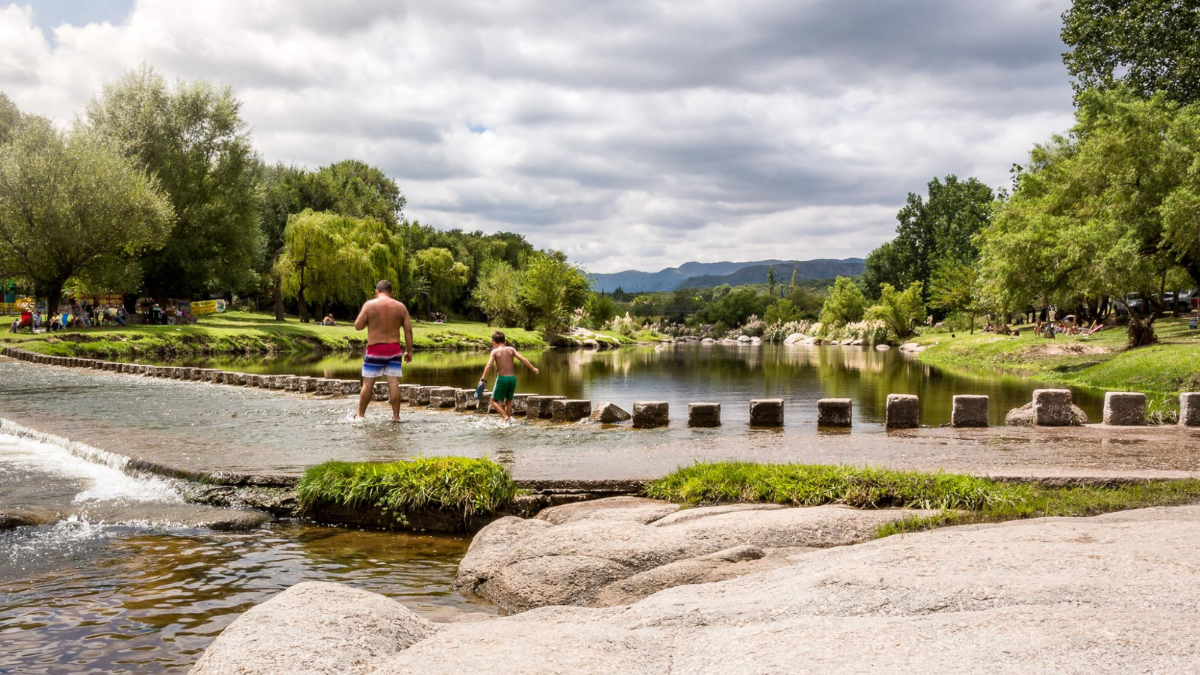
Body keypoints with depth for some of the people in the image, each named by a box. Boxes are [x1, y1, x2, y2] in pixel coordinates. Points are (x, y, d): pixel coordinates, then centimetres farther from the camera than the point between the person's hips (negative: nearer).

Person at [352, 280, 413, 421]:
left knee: (368, 383, 6)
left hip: (375, 350, -2)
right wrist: (409, 351, 7)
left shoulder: (369, 305, -5)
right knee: (394, 383, 1)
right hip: (394, 349, 2)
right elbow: (408, 330, 2)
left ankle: (360, 415, 14)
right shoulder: (400, 306, 4)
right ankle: (396, 416, 1)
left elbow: (358, 326, -3)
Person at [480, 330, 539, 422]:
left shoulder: (495, 351, -1)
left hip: (502, 378, -4)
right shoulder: (511, 349, 8)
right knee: (508, 401, 20)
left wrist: (483, 379, -12)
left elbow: (489, 365, -11)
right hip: (512, 377, 4)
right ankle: (508, 420, 18)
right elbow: (522, 359, 0)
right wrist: (533, 369, 4)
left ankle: (505, 417, -10)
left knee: (494, 400, 8)